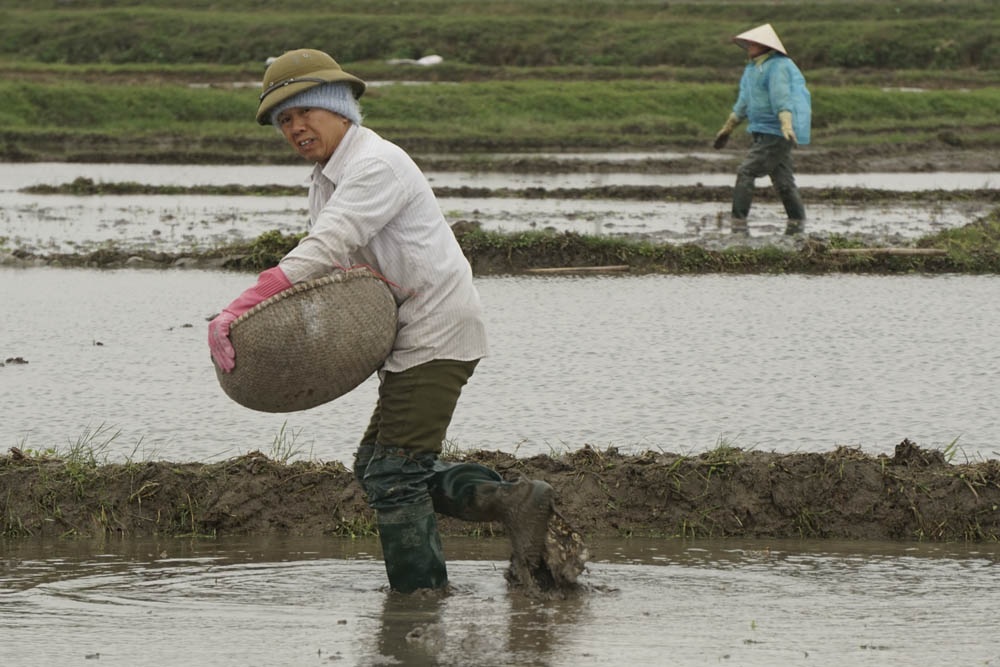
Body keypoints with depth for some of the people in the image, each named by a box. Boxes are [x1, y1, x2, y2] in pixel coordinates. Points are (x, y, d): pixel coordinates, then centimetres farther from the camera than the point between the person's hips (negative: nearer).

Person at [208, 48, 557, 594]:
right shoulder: (328, 175, 14)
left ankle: (419, 592, -4)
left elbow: (323, 249, -29)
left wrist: (237, 311, -36)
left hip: (437, 331, -10)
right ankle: (510, 500, 8)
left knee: (393, 474, -10)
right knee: (375, 466, 12)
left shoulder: (377, 165, -18)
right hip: (411, 334, 10)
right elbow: (321, 269, 5)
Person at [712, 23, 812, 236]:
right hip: (763, 132, 10)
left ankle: (738, 225, -14)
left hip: (776, 133, -10)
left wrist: (787, 125, -39)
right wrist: (728, 128, 33)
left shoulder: (777, 67, -13)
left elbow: (781, 98, -27)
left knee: (746, 173, -14)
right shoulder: (753, 68, 18)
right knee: (783, 181, 12)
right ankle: (797, 226, 16)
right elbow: (744, 102, 27)